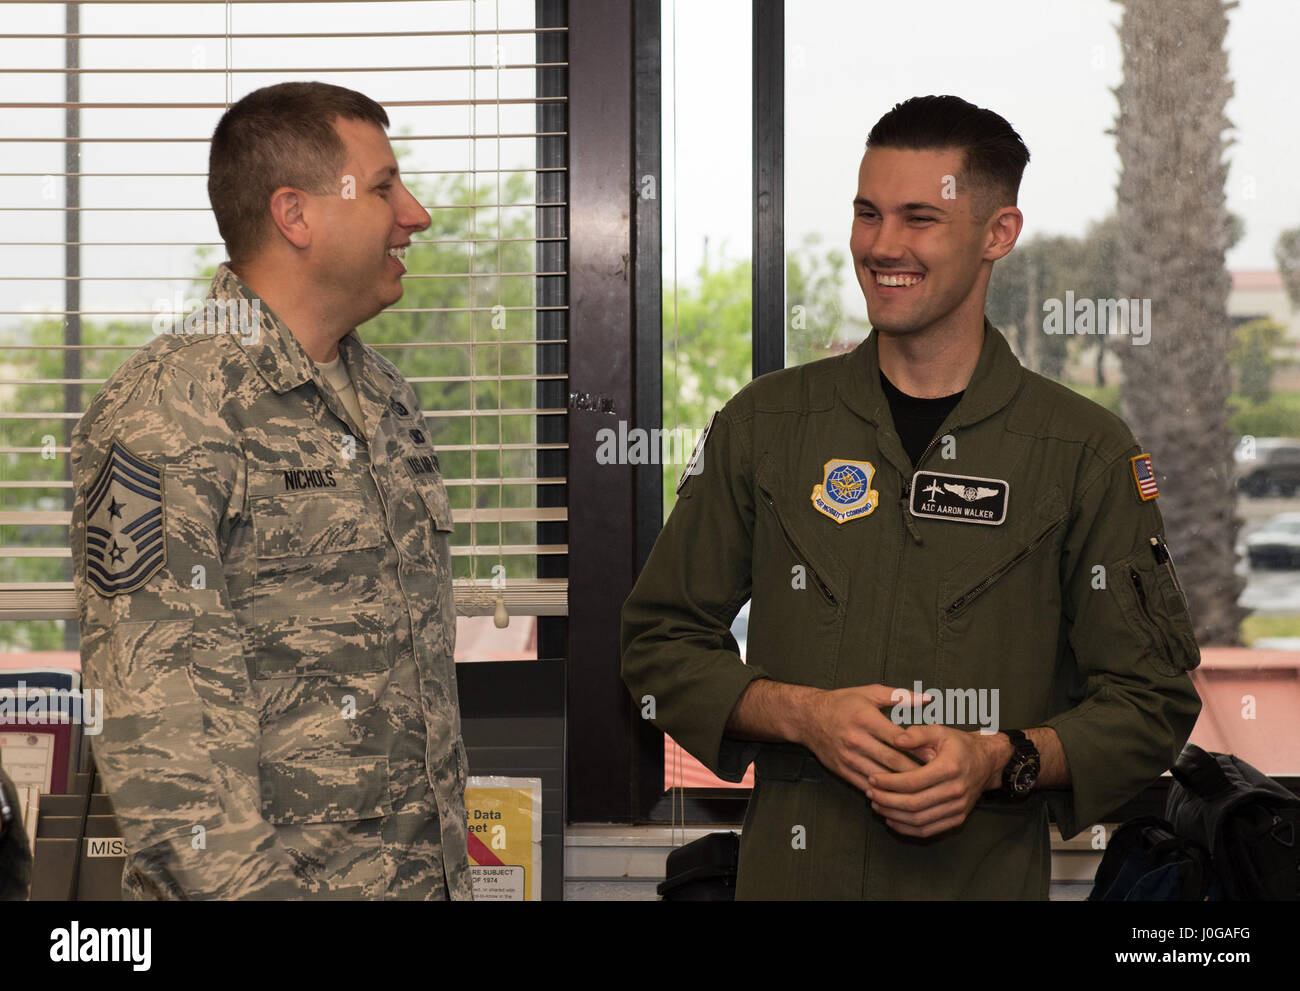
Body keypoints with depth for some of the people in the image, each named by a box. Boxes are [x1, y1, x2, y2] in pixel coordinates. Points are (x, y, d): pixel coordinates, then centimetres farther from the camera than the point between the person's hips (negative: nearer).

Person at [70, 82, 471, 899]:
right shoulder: (167, 413, -14)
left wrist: (454, 866, 15)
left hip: (427, 872, 7)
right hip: (275, 881, -7)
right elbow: (153, 717, -19)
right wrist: (239, 885, -23)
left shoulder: (388, 399, 12)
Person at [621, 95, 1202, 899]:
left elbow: (1153, 698, -1)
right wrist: (802, 714, -11)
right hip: (791, 871, 1)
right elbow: (663, 640, 5)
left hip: (989, 874, -1)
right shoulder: (764, 424, 2)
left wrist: (1000, 759, -16)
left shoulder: (1086, 451, -2)